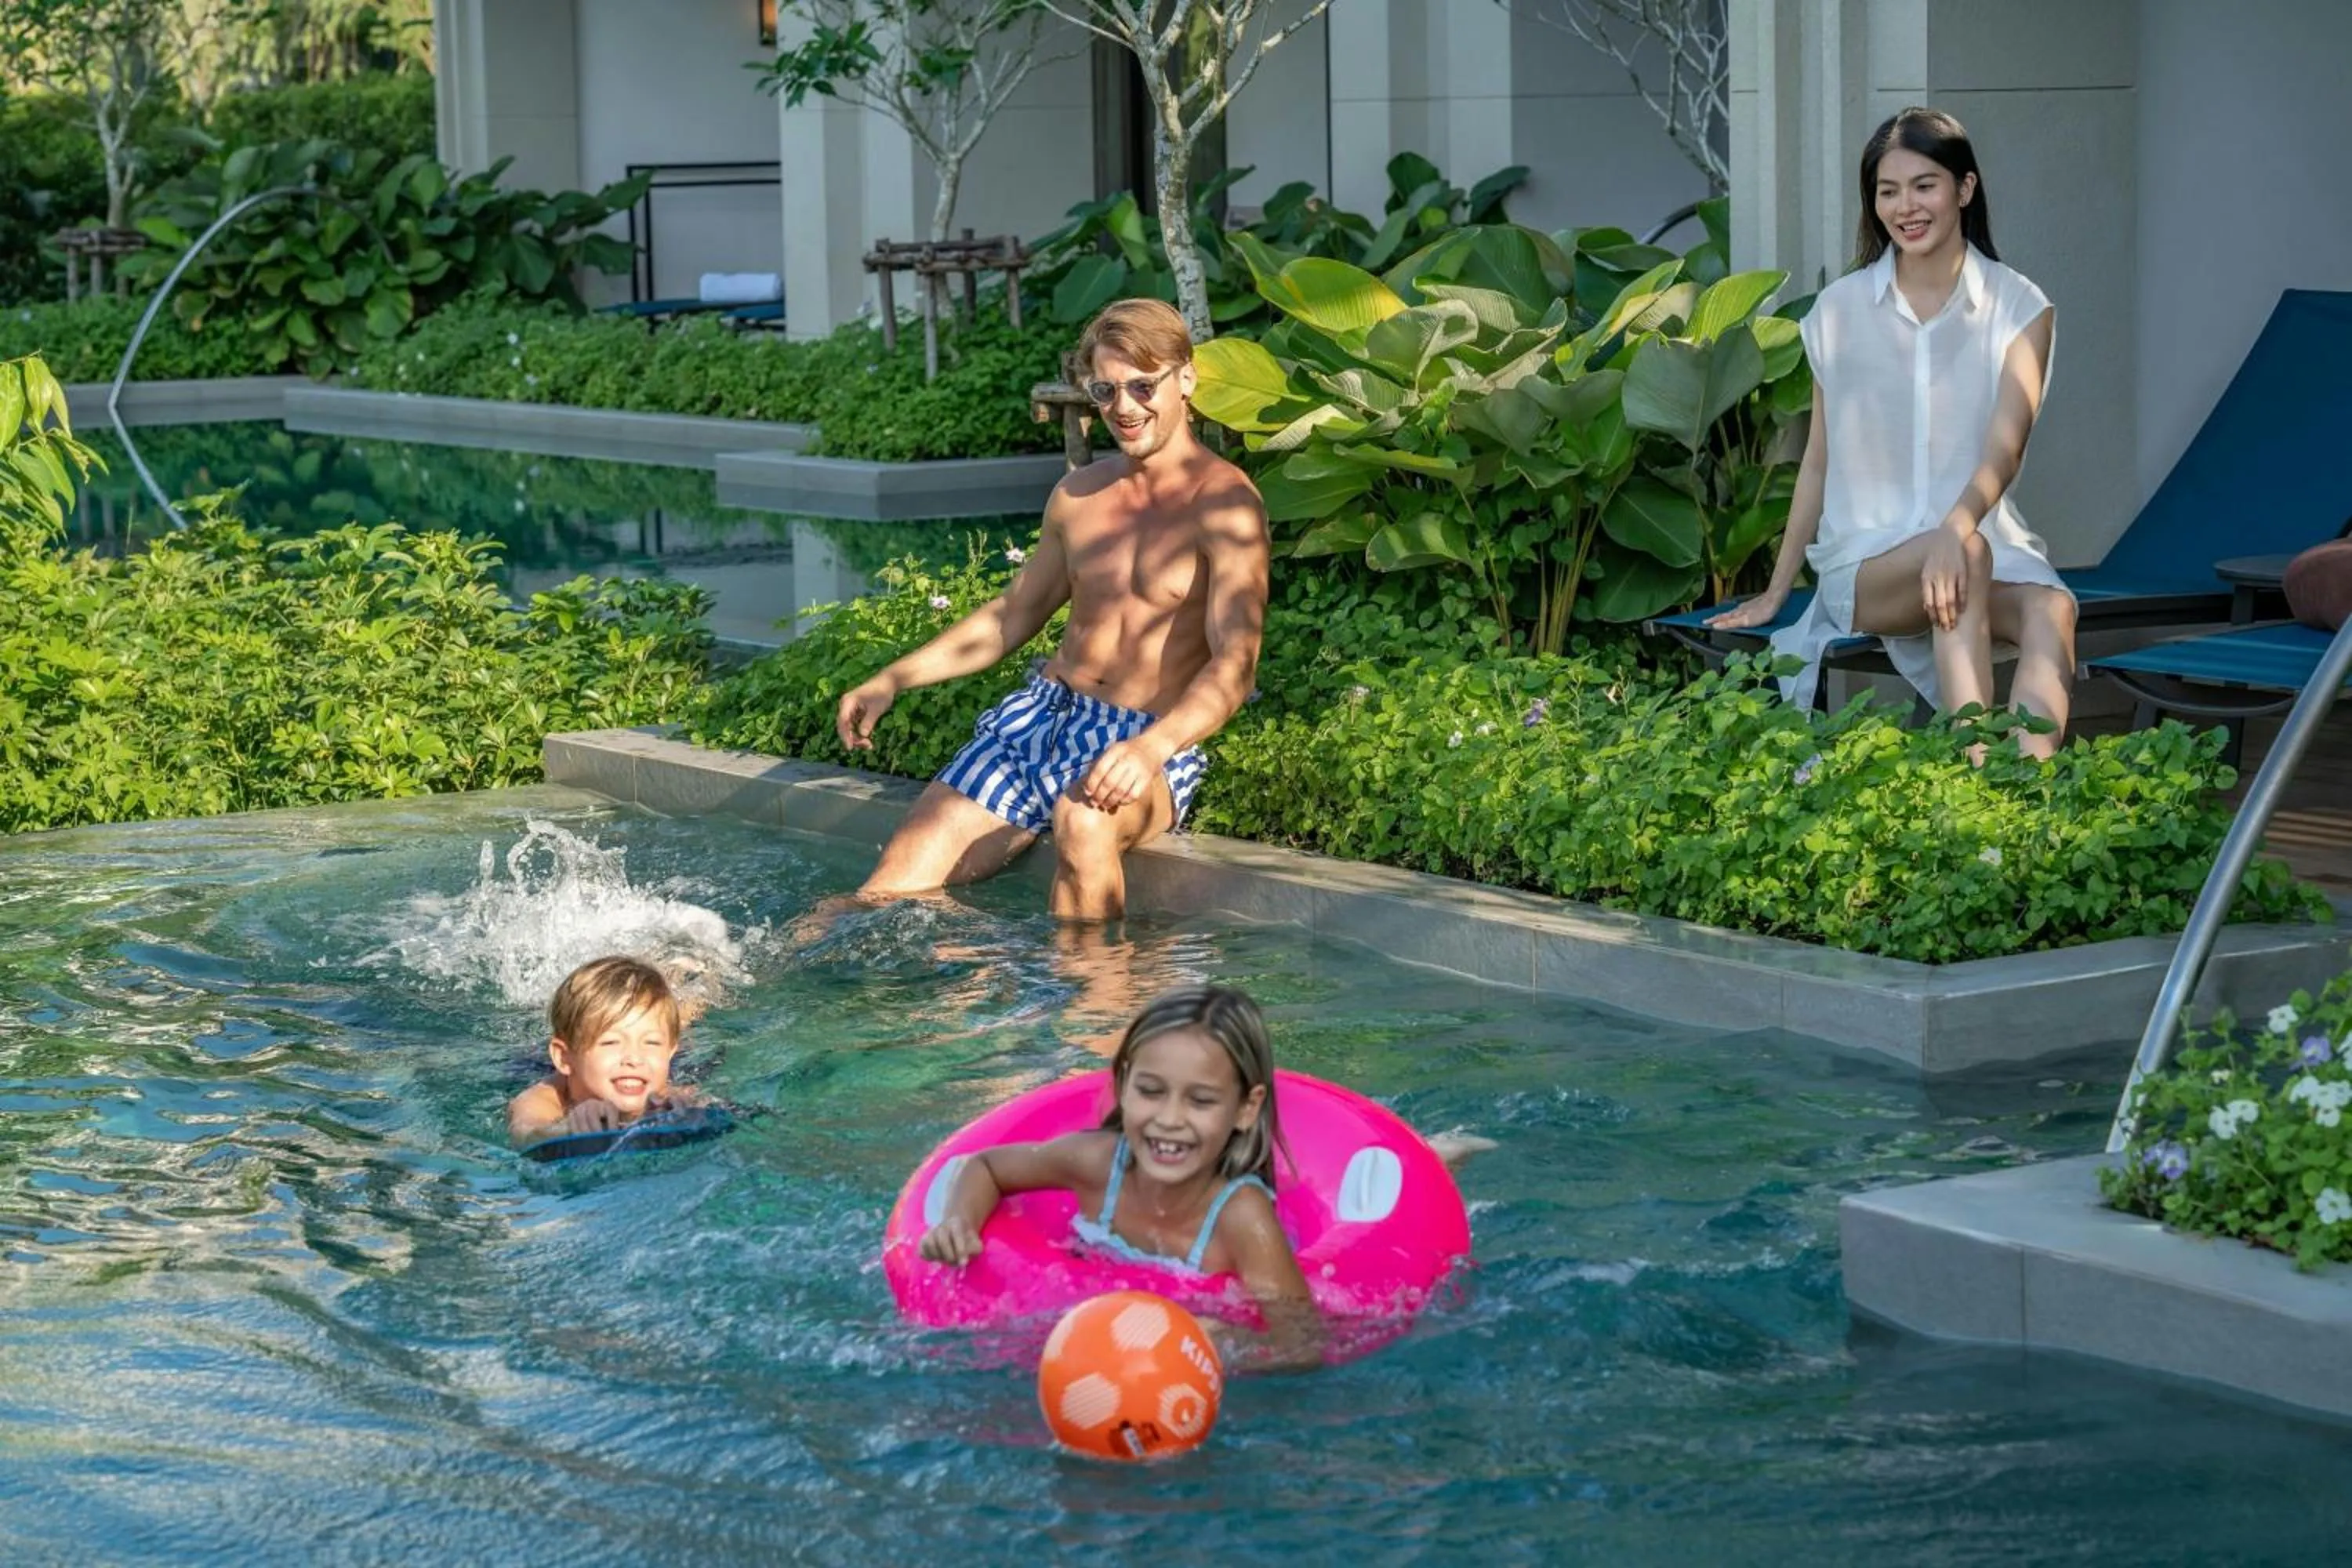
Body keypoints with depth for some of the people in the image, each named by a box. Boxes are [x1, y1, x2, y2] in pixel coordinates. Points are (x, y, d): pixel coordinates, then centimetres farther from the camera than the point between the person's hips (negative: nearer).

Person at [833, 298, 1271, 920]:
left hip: (1151, 739, -6)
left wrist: (1153, 748, -39)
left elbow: (1235, 664, -20)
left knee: (1084, 822, -40)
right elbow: (1014, 612, 27)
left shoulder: (1224, 504, -9)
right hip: (1043, 712, 6)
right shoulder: (1078, 494, 13)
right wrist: (890, 682, 19)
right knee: (895, 883, -12)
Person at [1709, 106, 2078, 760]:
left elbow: (2005, 445, -11)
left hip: (1984, 535, 1)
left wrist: (1958, 527, -31)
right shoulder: (1840, 309, 7)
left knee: (2053, 609, -34)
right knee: (1968, 561, -36)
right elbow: (1819, 461, 14)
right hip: (1864, 554, -1)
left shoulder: (2018, 307, 3)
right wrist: (1776, 591, 16)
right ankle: (1978, 773, -48)